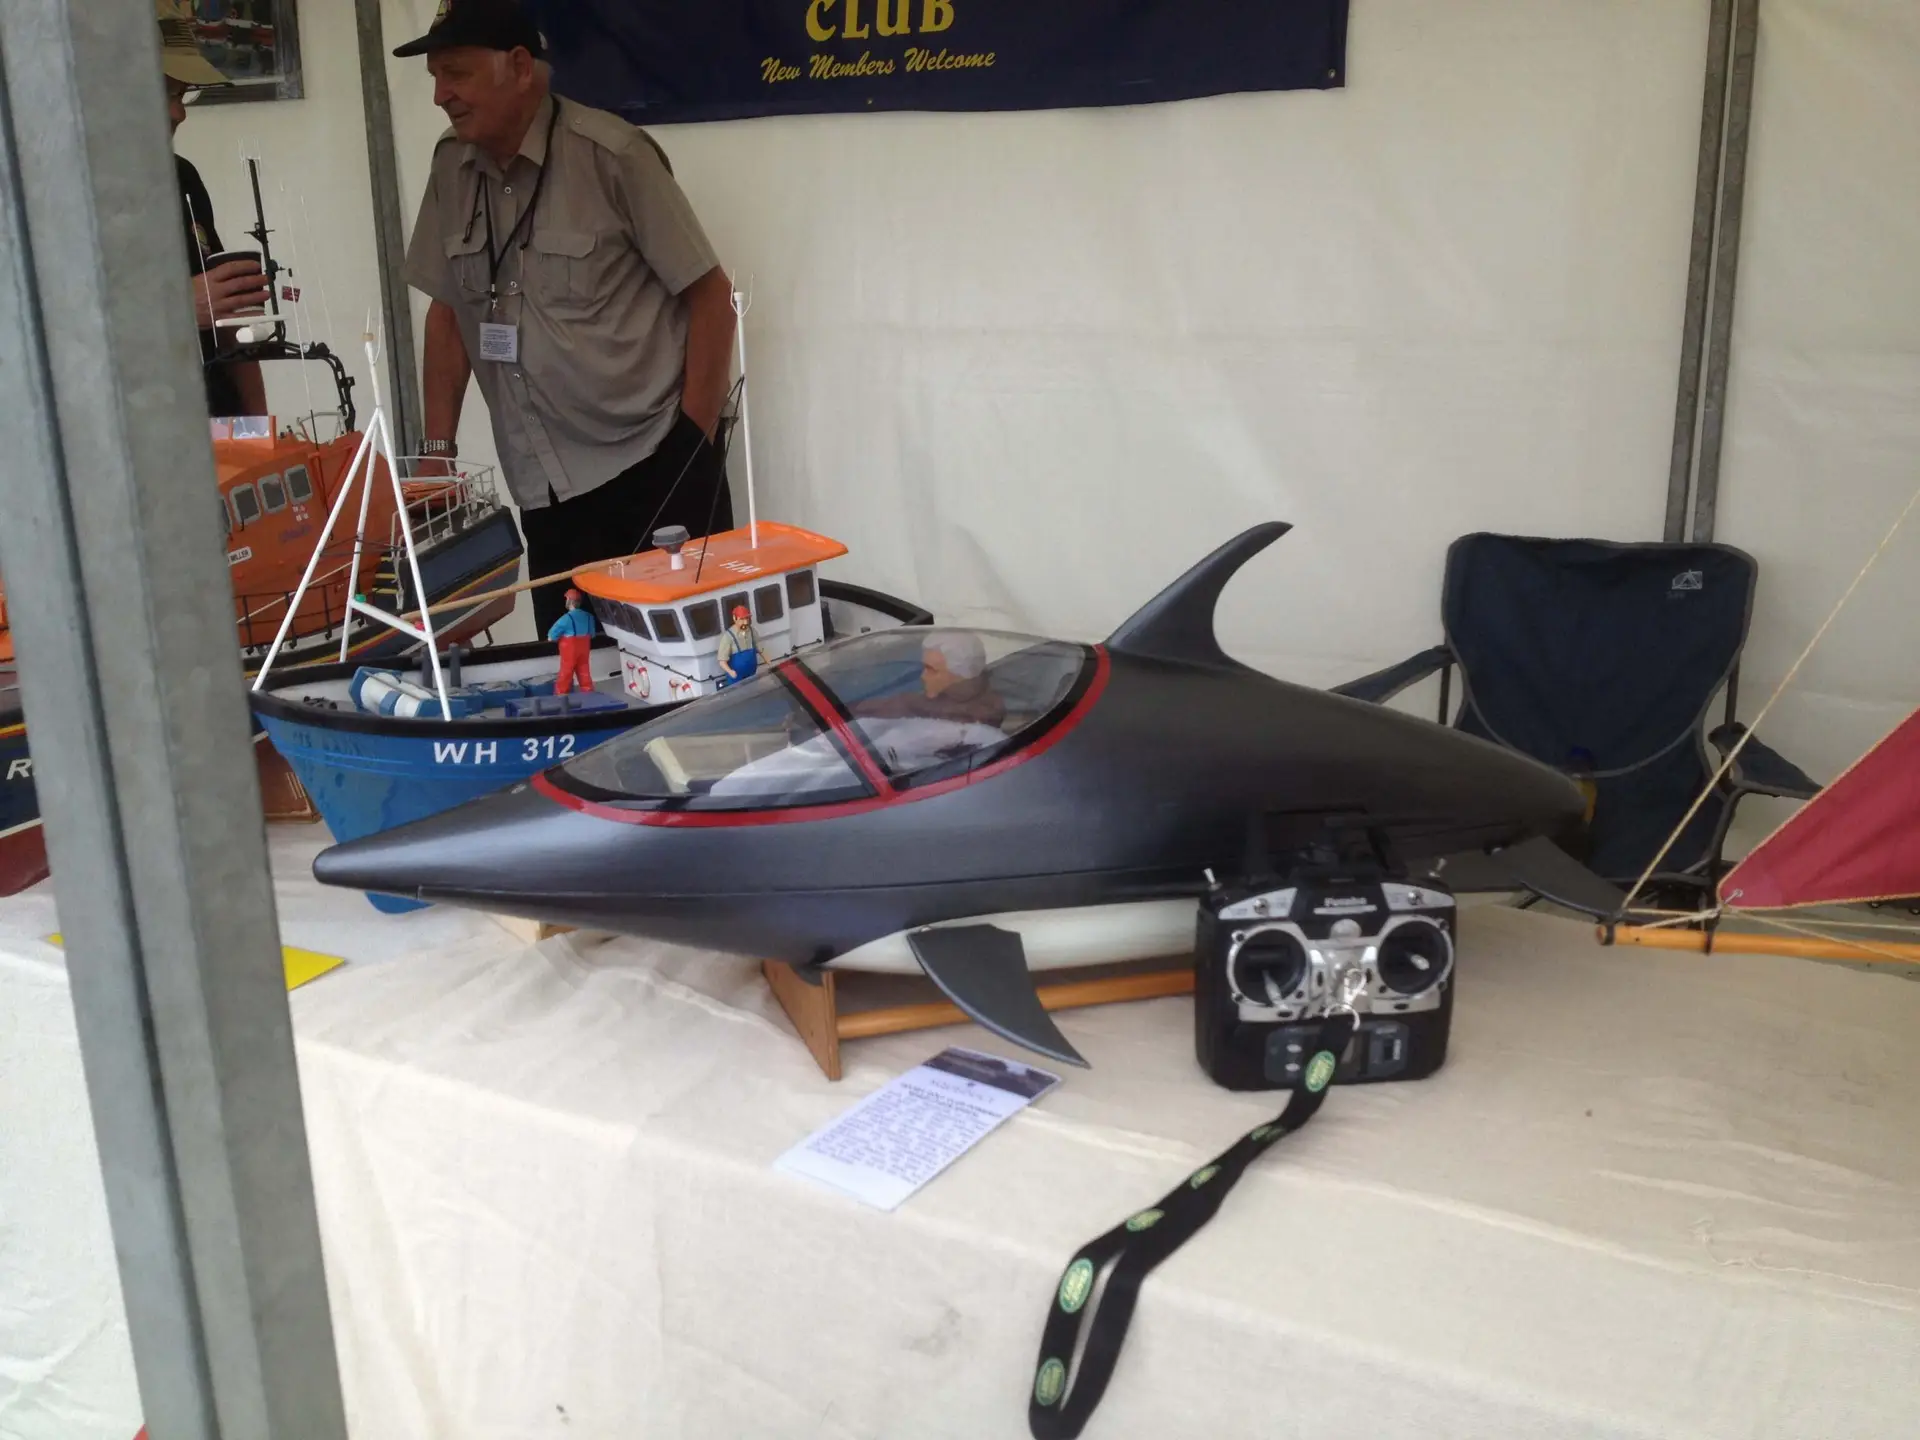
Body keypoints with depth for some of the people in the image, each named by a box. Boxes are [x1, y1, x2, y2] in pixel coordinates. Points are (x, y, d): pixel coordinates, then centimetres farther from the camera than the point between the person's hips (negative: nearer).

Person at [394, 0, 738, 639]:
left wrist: (693, 439, -10)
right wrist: (437, 451, 9)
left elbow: (711, 293, -6)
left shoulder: (609, 153, -9)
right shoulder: (451, 168, 8)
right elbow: (447, 311, 16)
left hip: (653, 470, -5)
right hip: (544, 493, 5)